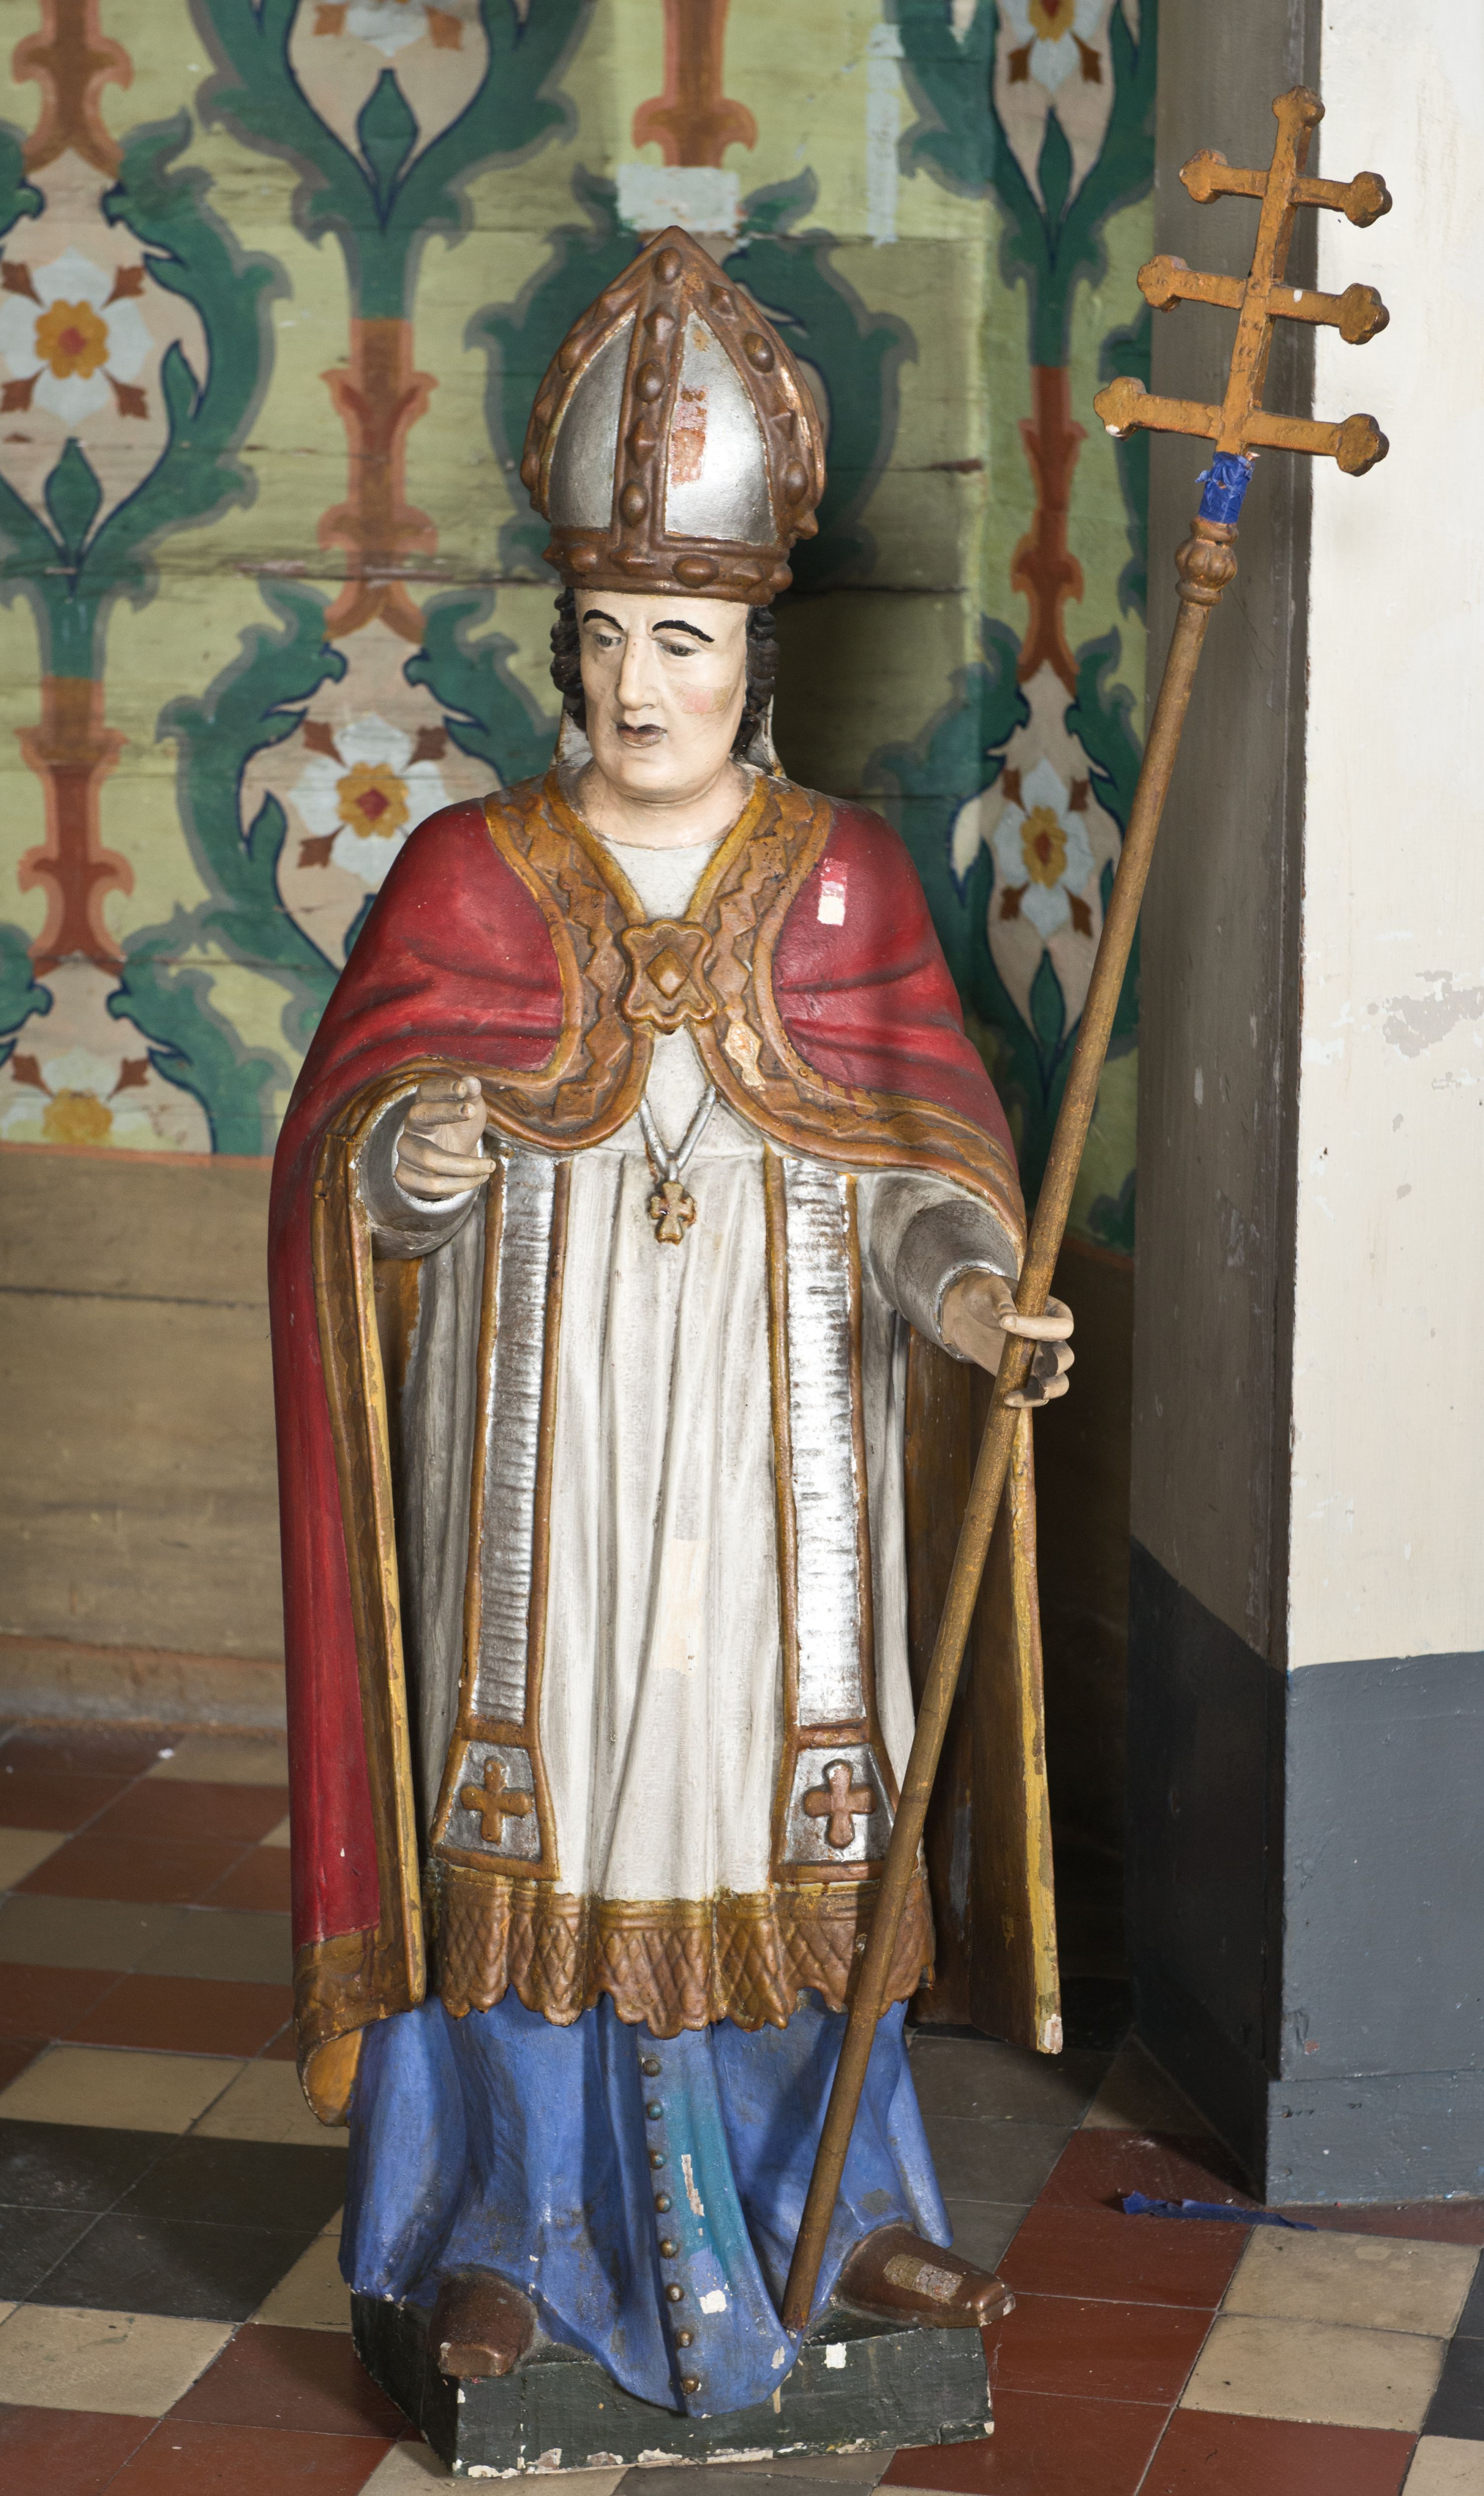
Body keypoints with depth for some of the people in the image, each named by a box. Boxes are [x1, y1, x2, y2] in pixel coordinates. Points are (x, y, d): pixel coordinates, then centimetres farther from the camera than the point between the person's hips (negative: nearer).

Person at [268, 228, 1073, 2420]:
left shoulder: (842, 880, 2)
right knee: (531, 1799, 3)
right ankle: (516, 2222, 17)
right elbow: (345, 1148, -2)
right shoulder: (472, 875, 1)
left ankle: (830, 2199, 24)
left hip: (771, 1432, 1)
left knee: (790, 1797, 7)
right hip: (540, 1435, 0)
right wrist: (413, 1155, -24)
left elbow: (916, 1153, 0)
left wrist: (966, 1288, -19)